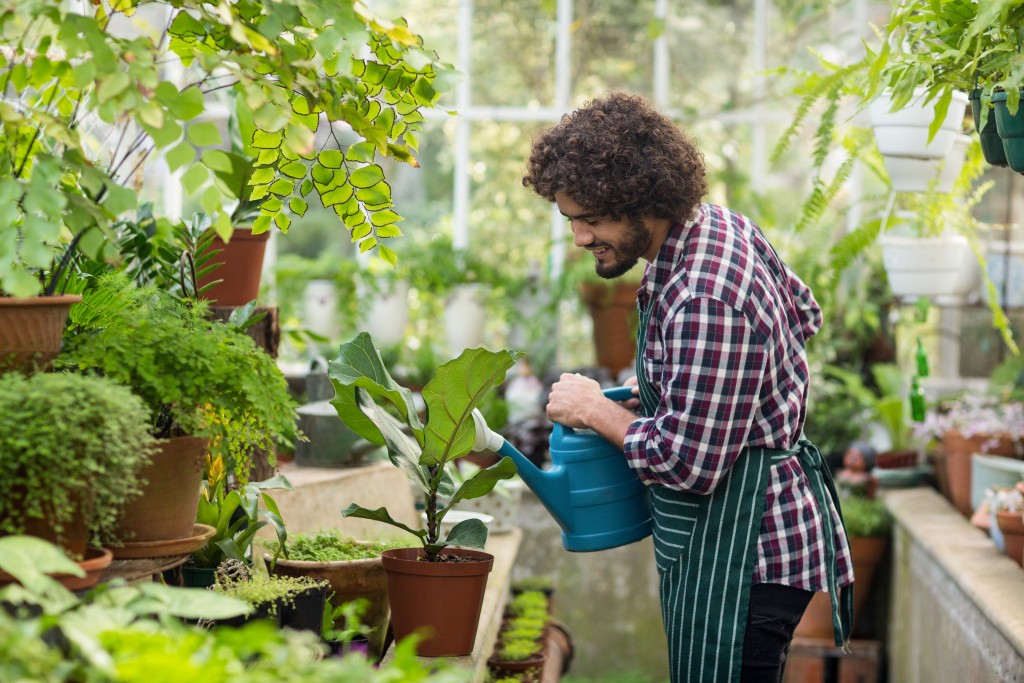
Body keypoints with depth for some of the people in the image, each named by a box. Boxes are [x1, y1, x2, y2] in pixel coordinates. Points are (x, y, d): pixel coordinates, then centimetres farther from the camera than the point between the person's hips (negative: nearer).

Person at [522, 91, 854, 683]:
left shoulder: (702, 302, -27)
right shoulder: (726, 225, 4)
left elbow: (686, 466, -26)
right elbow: (803, 314, 23)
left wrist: (596, 411, -10)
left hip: (743, 545, -11)